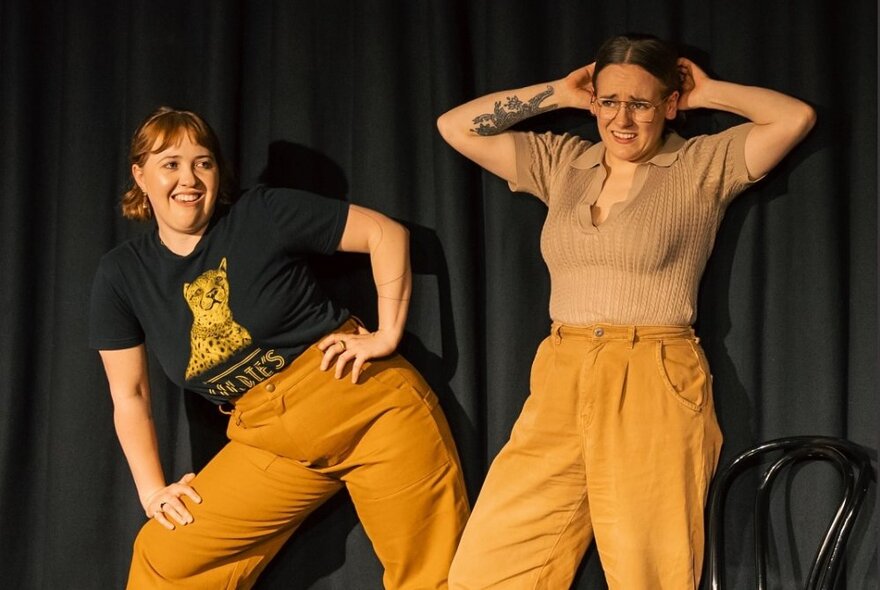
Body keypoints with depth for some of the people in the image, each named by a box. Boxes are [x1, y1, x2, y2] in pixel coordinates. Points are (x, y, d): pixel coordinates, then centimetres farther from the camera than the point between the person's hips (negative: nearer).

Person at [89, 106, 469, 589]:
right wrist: (152, 490, 2)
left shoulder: (263, 214, -6)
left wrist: (388, 334, -8)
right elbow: (129, 395, 8)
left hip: (366, 400, -3)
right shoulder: (120, 274, 3)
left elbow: (385, 232, -2)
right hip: (271, 439, 4)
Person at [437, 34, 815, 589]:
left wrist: (709, 92, 4)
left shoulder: (704, 166, 2)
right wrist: (557, 93, 13)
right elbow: (456, 126, 15)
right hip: (560, 383, 4)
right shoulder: (561, 163, 14)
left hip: (655, 387, -4)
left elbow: (796, 118, -9)